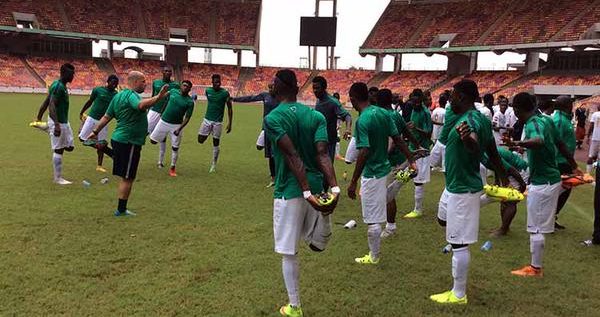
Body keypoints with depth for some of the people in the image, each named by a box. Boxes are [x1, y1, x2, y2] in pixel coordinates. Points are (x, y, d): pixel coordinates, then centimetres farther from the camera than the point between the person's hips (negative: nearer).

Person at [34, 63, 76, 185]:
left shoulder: (62, 86, 11)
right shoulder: (58, 86, -18)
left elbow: (46, 102, 16)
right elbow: (51, 105, -26)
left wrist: (39, 119, 20)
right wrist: (56, 124, -33)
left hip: (64, 122, 9)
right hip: (58, 122, -9)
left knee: (69, 146, 14)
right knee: (58, 150, -2)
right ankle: (58, 178, 5)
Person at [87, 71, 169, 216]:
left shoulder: (119, 95, 14)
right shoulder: (131, 95, -15)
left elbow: (107, 116, 20)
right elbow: (141, 105, -40)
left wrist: (95, 131, 28)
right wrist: (158, 97, -53)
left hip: (119, 139, 10)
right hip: (129, 142, -10)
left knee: (126, 177, 15)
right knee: (128, 178, 0)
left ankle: (122, 208, 21)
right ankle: (121, 210, 7)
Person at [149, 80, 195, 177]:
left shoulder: (190, 102, -9)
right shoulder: (173, 91, -2)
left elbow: (187, 118, -10)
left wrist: (179, 129, -18)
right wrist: (162, 112, 23)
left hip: (176, 125, -2)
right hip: (164, 121, 3)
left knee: (175, 148, -1)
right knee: (153, 141, 4)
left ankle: (172, 168, 13)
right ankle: (164, 139, 36)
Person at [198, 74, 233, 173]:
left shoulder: (225, 93, -10)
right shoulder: (208, 90, 1)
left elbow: (230, 108, -6)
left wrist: (230, 123, -10)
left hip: (217, 122, -3)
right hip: (207, 119, 3)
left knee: (216, 143, 2)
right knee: (200, 140, -1)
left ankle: (213, 165, 13)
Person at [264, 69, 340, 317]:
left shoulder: (272, 118, -8)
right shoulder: (316, 116, 4)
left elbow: (293, 157, -19)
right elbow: (322, 154, -10)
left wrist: (307, 193, -23)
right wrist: (335, 188, -20)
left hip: (290, 191, -4)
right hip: (316, 185, 4)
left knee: (289, 252, 10)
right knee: (318, 244, 27)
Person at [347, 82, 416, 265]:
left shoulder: (362, 121, -22)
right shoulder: (383, 113, 2)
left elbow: (364, 154, -26)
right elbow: (398, 139, 4)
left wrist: (353, 182, -21)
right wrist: (411, 160, 11)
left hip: (371, 173, -9)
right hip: (384, 167, 9)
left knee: (372, 218, 4)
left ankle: (373, 257, 18)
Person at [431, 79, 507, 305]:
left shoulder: (468, 120, -22)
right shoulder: (482, 119, 7)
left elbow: (475, 147, -43)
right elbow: (493, 153, 14)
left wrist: (467, 139, -66)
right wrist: (504, 182, 23)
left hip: (461, 190, -10)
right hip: (457, 185, 10)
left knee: (459, 243, -1)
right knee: (443, 219, 33)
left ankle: (459, 295, 10)